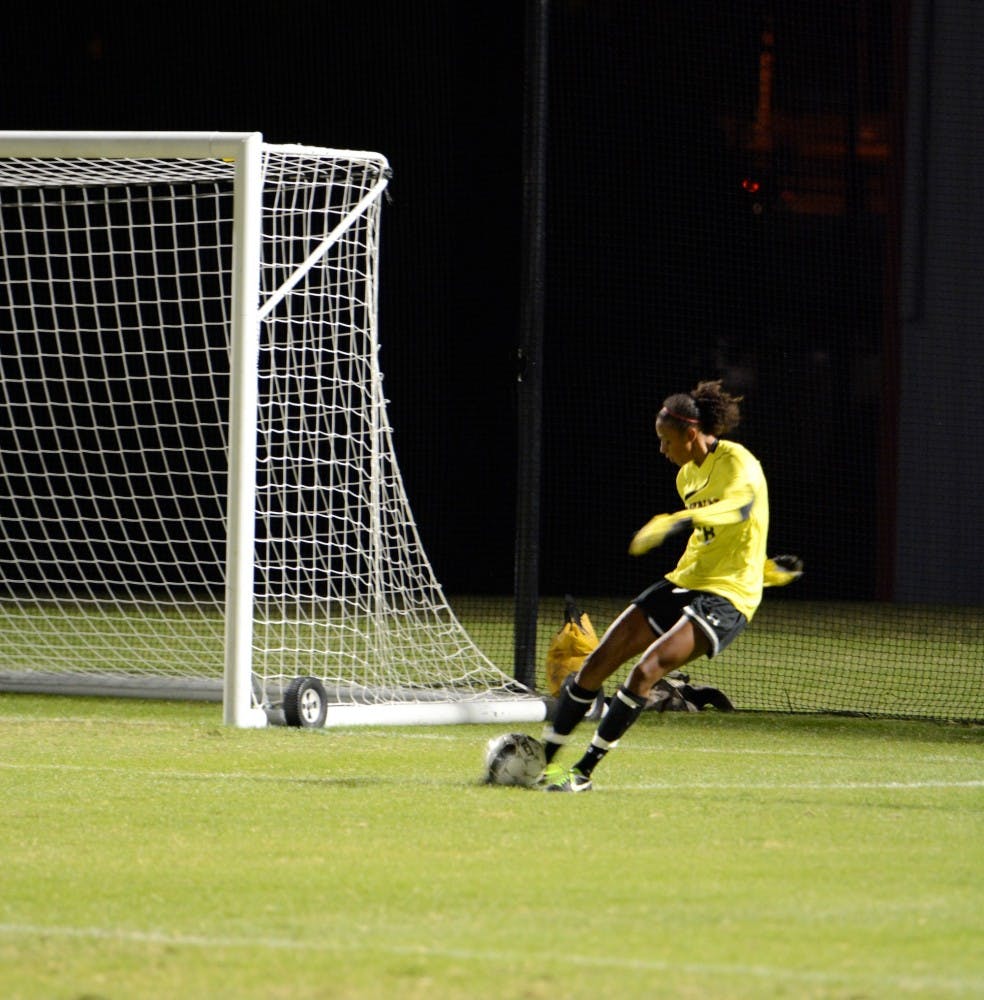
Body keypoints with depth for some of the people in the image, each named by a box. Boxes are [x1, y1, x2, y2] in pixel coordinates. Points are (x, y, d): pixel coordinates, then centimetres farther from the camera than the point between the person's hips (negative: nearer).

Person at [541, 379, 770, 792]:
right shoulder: (687, 475, 13)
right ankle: (542, 758, 10)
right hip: (682, 583, 9)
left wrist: (674, 522, -52)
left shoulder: (738, 464, -15)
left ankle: (584, 772, -19)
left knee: (647, 669, -25)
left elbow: (738, 506, -38)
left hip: (727, 596, -9)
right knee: (597, 662, 0)